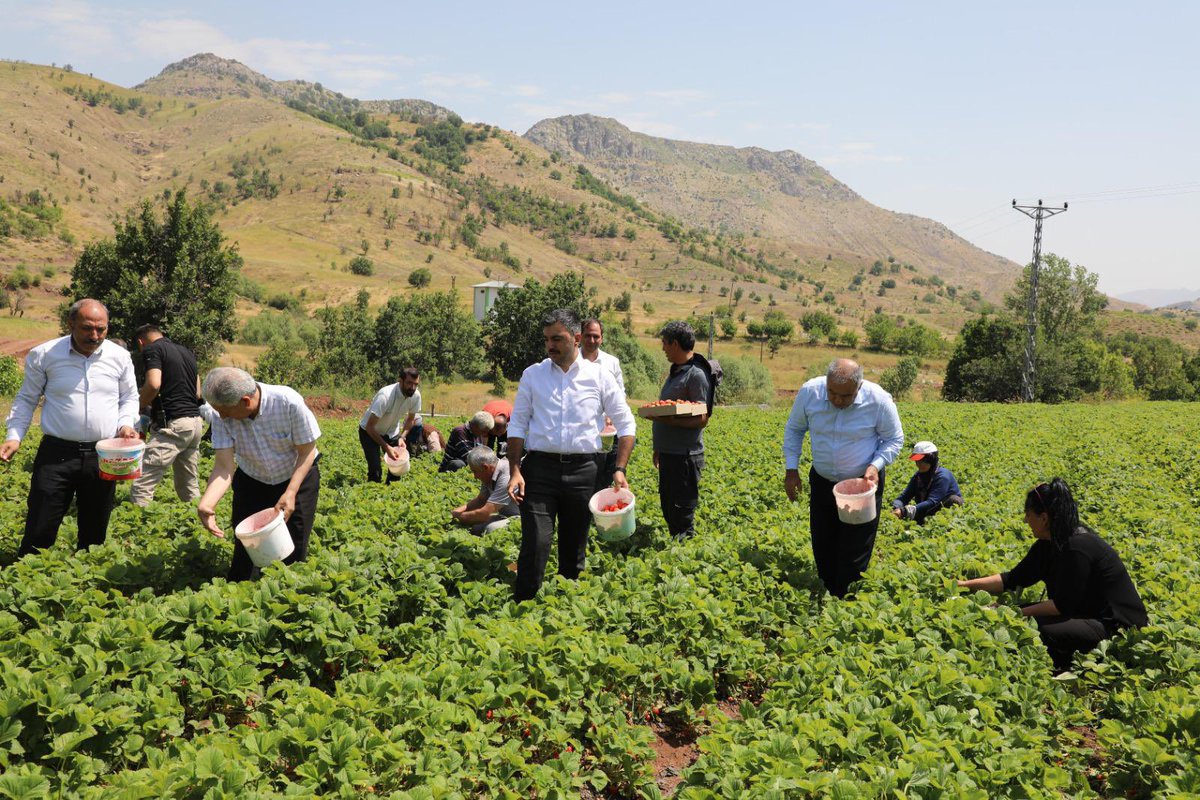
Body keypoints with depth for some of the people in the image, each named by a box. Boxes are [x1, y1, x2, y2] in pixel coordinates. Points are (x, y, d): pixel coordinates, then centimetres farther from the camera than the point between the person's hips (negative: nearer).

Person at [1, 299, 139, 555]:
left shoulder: (120, 357, 3)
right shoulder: (44, 355, -2)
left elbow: (129, 398, 15)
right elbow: (26, 399, 8)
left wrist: (126, 424, -3)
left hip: (103, 456, 2)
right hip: (57, 454, -2)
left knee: (95, 533, 12)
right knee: (39, 533, -3)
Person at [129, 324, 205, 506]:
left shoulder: (152, 349, -3)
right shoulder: (186, 351, 20)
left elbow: (153, 384, -18)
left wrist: (141, 406, -2)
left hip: (173, 425, -8)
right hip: (196, 422, 8)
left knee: (141, 486, -9)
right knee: (190, 488, 14)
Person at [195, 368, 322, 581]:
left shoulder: (289, 403, -32)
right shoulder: (222, 418, -24)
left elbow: (307, 452, -22)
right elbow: (224, 466, -29)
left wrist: (291, 493, -32)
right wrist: (206, 504, -46)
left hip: (297, 477, -2)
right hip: (251, 482, 2)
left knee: (294, 551, -1)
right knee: (245, 548, 1)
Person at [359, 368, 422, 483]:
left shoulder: (416, 395, -19)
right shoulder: (385, 396, -36)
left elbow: (410, 419, 0)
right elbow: (369, 427, -32)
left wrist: (402, 437, -15)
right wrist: (387, 447, -36)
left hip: (391, 432, 5)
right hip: (369, 432, -5)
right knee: (375, 471, -15)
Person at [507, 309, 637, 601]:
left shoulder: (599, 376, 5)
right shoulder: (533, 374, 6)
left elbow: (626, 424, 8)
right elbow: (517, 425, 7)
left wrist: (620, 470, -2)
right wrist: (515, 472, -3)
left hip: (583, 470, 1)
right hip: (540, 468, -1)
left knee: (574, 547, 11)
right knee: (535, 544, -10)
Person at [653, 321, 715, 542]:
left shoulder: (696, 375, -14)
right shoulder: (675, 371, 15)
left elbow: (702, 419, -19)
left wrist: (670, 420, -29)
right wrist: (658, 449, 22)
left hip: (685, 457, -9)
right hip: (668, 454, 9)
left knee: (682, 516, -4)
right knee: (668, 509, 15)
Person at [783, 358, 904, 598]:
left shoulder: (879, 400, -22)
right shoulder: (809, 392, -17)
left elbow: (894, 439, -5)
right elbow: (794, 429, 2)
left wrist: (876, 465, -23)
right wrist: (791, 468, -3)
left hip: (863, 484, -3)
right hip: (822, 482, 3)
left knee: (855, 552, 1)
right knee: (822, 545, 13)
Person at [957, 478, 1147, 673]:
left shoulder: (1077, 547, -25)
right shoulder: (1050, 544, 3)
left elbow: (1063, 604, -23)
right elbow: (1014, 579, 8)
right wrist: (967, 584, 4)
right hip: (1086, 613, 9)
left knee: (1041, 630, -28)